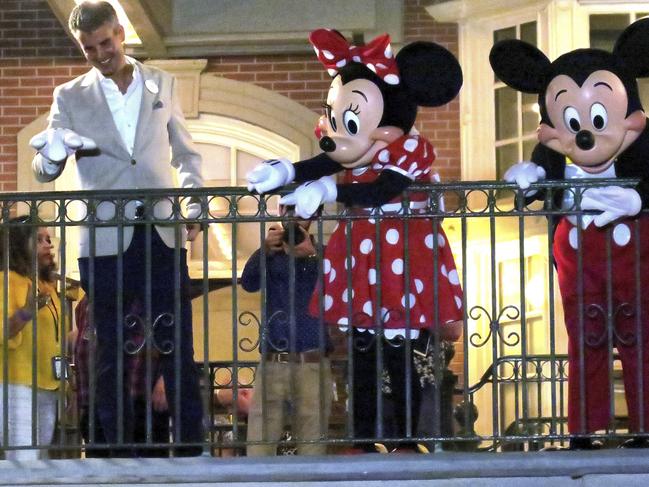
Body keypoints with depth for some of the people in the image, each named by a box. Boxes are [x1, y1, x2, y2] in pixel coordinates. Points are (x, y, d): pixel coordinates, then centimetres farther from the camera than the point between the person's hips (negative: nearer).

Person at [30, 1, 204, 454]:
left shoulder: (162, 85, 11)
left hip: (162, 236, 0)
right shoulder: (70, 97, 7)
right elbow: (45, 171, 3)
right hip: (105, 243, 0)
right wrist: (52, 154, -21)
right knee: (110, 356, 4)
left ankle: (191, 448, 3)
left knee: (177, 349, -2)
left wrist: (194, 206, 2)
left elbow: (186, 153, 18)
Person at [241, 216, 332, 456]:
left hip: (312, 366, -1)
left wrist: (312, 254, -24)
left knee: (312, 448, -5)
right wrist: (266, 250, -23)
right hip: (271, 364, 1)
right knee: (258, 450, -7)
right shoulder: (271, 256, 16)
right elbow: (248, 282, -4)